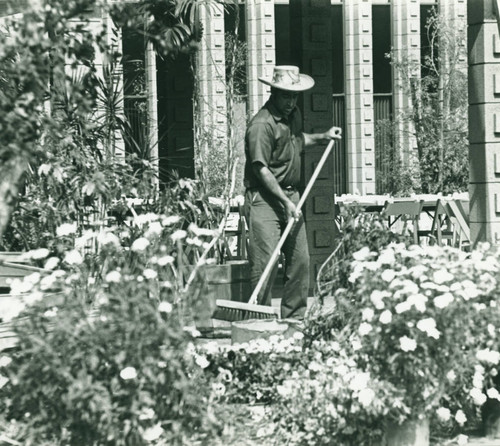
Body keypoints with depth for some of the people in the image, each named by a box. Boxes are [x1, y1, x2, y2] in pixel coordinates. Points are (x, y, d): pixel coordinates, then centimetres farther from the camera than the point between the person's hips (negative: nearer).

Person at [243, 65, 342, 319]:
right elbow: (261, 169, -20)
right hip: (265, 198, -8)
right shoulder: (261, 124, -17)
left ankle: (294, 318, 18)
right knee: (265, 262, -11)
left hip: (291, 195, 8)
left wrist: (322, 137, 20)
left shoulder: (293, 115, 12)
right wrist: (285, 201, -21)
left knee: (300, 260, 8)